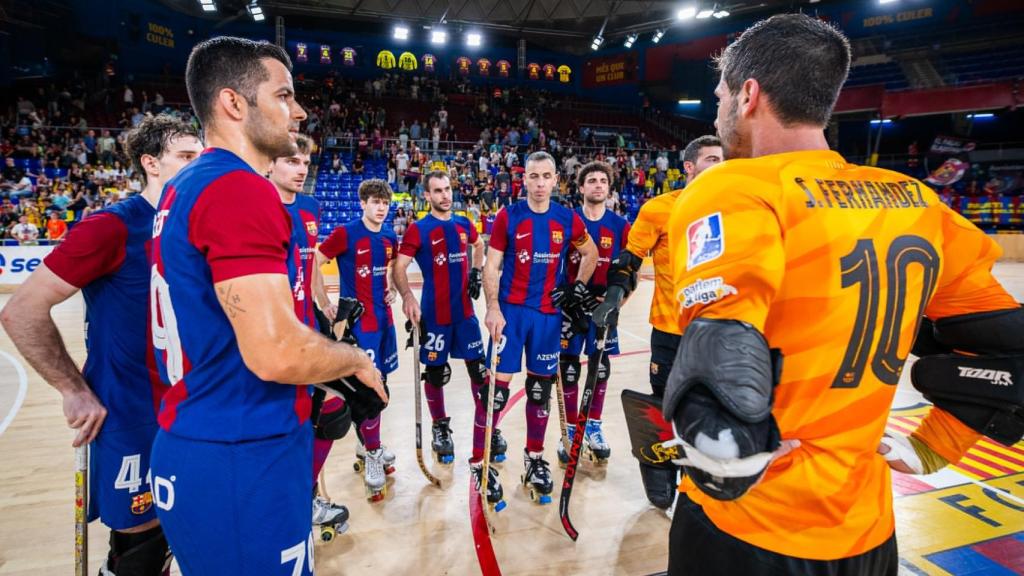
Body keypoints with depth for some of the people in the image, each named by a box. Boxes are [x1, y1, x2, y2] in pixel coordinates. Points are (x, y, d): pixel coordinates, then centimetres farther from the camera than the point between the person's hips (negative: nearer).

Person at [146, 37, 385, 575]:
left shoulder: (182, 189, 11)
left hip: (192, 449, 9)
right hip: (240, 461, -9)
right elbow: (276, 351, -28)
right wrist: (357, 360, -9)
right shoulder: (241, 188, -20)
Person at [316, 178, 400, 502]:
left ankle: (367, 444, 31)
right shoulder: (345, 233, -12)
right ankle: (372, 455, 9)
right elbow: (314, 264, -13)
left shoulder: (389, 238, 7)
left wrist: (392, 289, 10)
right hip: (358, 320, -7)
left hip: (383, 318, 7)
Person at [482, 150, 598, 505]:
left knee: (541, 386, 11)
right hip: (511, 310, -3)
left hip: (549, 313, 3)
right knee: (497, 385, -5)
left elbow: (591, 254, 19)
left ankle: (534, 458, 29)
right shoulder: (507, 217, -3)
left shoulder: (568, 220, 4)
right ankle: (480, 461, 8)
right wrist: (492, 308, -14)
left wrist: (579, 287, 8)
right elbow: (491, 266, -4)